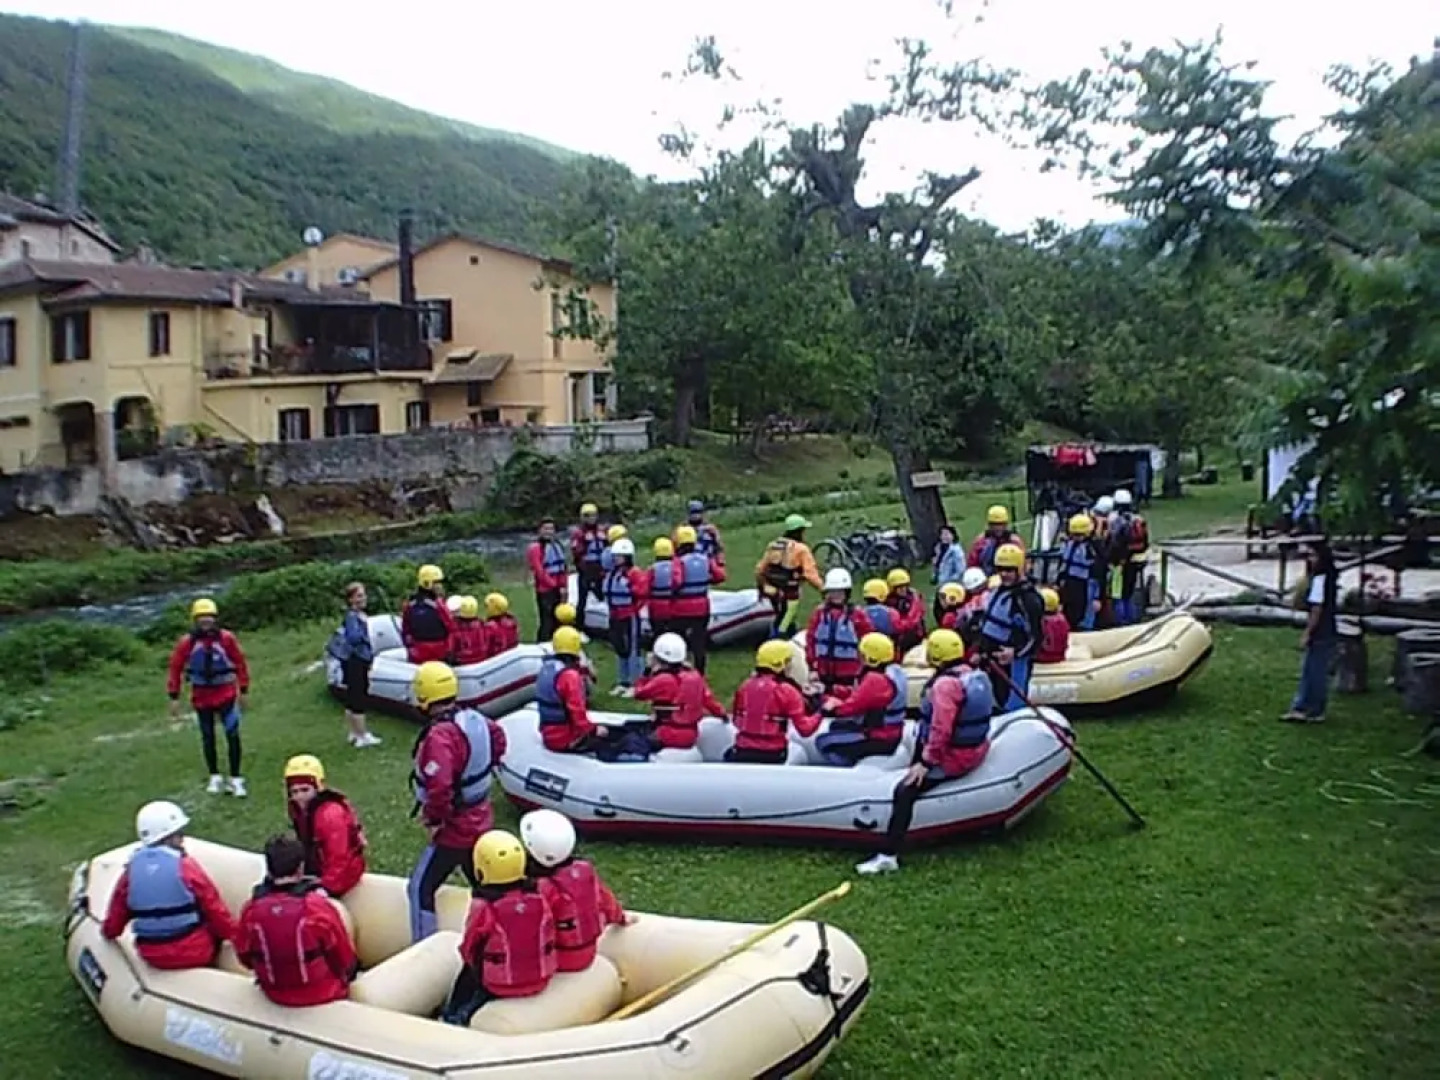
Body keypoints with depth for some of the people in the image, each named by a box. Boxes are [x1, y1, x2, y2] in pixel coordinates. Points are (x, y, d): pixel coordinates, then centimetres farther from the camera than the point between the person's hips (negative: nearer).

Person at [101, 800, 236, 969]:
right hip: (194, 952, -5)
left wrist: (108, 932, 30)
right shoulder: (185, 866, -14)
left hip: (153, 957, 5)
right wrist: (233, 934, 4)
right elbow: (214, 908, -9)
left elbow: (117, 913, 9)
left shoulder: (131, 870, -3)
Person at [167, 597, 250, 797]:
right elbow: (176, 667, 0)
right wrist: (174, 697, 1)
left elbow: (240, 663, 0)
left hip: (226, 694, -1)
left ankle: (236, 779, 1)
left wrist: (243, 690, 3)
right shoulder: (187, 642, -9)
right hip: (201, 696, 2)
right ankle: (215, 777, 29)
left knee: (232, 735, -7)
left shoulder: (226, 638, -11)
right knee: (208, 738, 13)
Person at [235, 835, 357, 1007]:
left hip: (274, 996, 4)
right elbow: (345, 959, -12)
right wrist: (347, 975, 10)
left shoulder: (250, 909, -18)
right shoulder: (319, 907, -26)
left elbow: (245, 957, 1)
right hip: (324, 995, -4)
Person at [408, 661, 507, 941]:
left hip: (455, 828, -9)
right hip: (481, 820, 9)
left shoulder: (439, 736, -28)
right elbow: (497, 738, 18)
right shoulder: (475, 718, -3)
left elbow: (439, 788, -36)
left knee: (421, 888, 2)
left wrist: (433, 819, -19)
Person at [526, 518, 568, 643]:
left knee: (558, 621, 13)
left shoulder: (557, 545, 16)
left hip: (558, 590, 8)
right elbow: (540, 571, -16)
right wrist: (555, 585, -14)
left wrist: (563, 586, 6)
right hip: (545, 591, -8)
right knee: (546, 623, -10)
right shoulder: (535, 547, -11)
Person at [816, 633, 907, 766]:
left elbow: (852, 706, -24)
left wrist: (831, 706, -7)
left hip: (879, 740, -10)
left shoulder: (876, 680, -26)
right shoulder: (895, 671, 5)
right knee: (837, 726, 26)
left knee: (824, 742, -6)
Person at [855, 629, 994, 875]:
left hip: (952, 758, -11)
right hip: (975, 750, 11)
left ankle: (888, 855, -24)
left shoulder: (945, 684, -23)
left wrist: (926, 762, -21)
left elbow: (940, 729, -29)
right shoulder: (975, 676, 6)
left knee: (905, 791, -17)